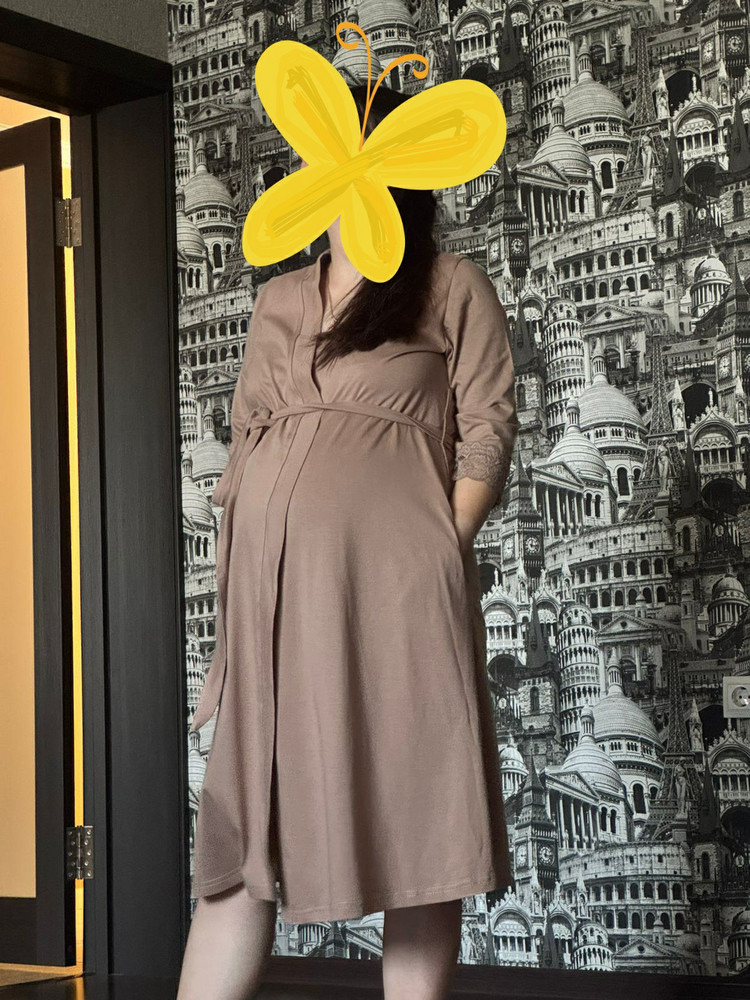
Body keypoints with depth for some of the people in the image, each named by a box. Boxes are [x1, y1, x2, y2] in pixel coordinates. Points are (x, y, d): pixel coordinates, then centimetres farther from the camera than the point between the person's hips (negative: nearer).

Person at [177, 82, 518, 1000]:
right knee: (241, 819, 2)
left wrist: (441, 558, -10)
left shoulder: (453, 286, 9)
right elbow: (243, 449, 19)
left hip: (391, 579, -4)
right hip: (274, 584, 4)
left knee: (413, 818, -4)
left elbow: (487, 436, 2)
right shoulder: (277, 300, 21)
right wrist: (234, 598, 11)